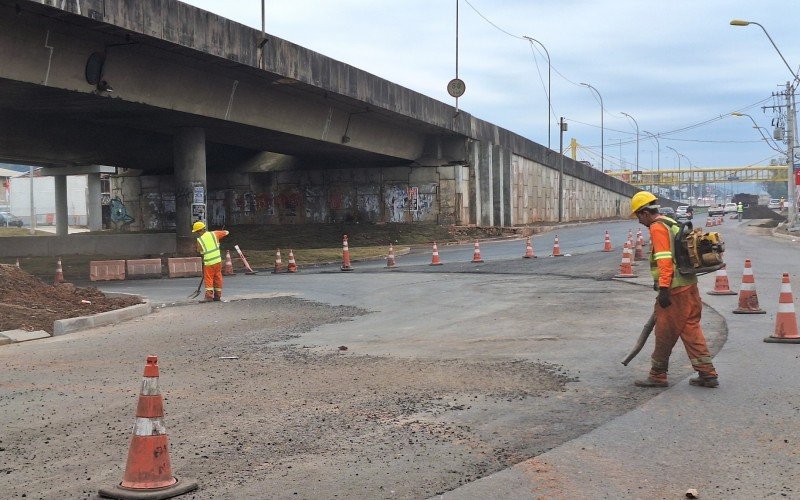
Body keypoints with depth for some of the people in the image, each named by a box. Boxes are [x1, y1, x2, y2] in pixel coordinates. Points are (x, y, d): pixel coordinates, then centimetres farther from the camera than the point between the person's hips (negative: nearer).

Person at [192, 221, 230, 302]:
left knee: (208, 279, 2)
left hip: (208, 262, -4)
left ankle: (209, 295, -10)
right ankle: (218, 295, 15)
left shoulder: (199, 240, -7)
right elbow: (225, 233, 12)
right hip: (218, 260, 4)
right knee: (218, 278, 11)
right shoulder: (213, 234, 1)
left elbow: (199, 252, 3)